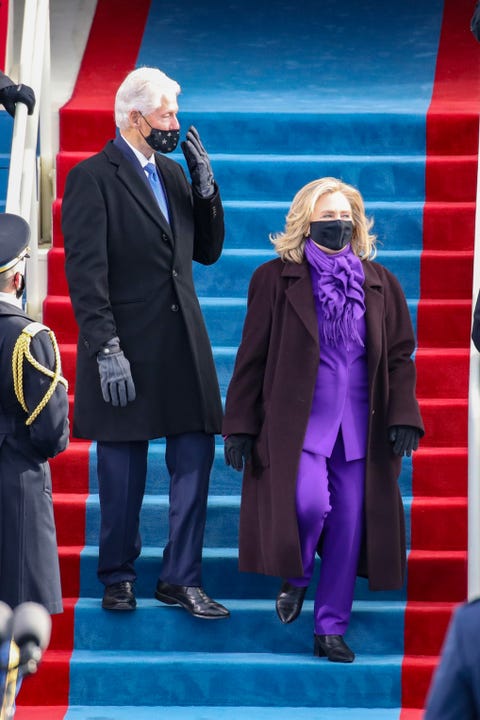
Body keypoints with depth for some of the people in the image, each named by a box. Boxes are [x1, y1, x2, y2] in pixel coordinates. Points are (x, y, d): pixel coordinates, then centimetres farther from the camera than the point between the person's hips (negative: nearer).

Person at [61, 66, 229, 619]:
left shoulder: (173, 173, 12)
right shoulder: (92, 178, -9)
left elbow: (207, 251, 14)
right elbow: (85, 273, -14)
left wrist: (205, 186, 1)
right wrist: (106, 349, -19)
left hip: (183, 345, 6)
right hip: (126, 350, -6)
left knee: (195, 460, 3)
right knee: (122, 475, 5)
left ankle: (180, 579, 11)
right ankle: (118, 578, 21)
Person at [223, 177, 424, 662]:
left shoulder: (379, 284, 11)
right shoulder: (276, 279, 2)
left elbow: (399, 356, 11)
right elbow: (252, 358, 1)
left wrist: (403, 417, -2)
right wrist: (240, 426, -3)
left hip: (357, 428, 3)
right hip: (297, 421, -3)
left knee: (348, 524, 1)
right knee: (309, 502, -22)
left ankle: (331, 630, 12)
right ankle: (295, 576, 11)